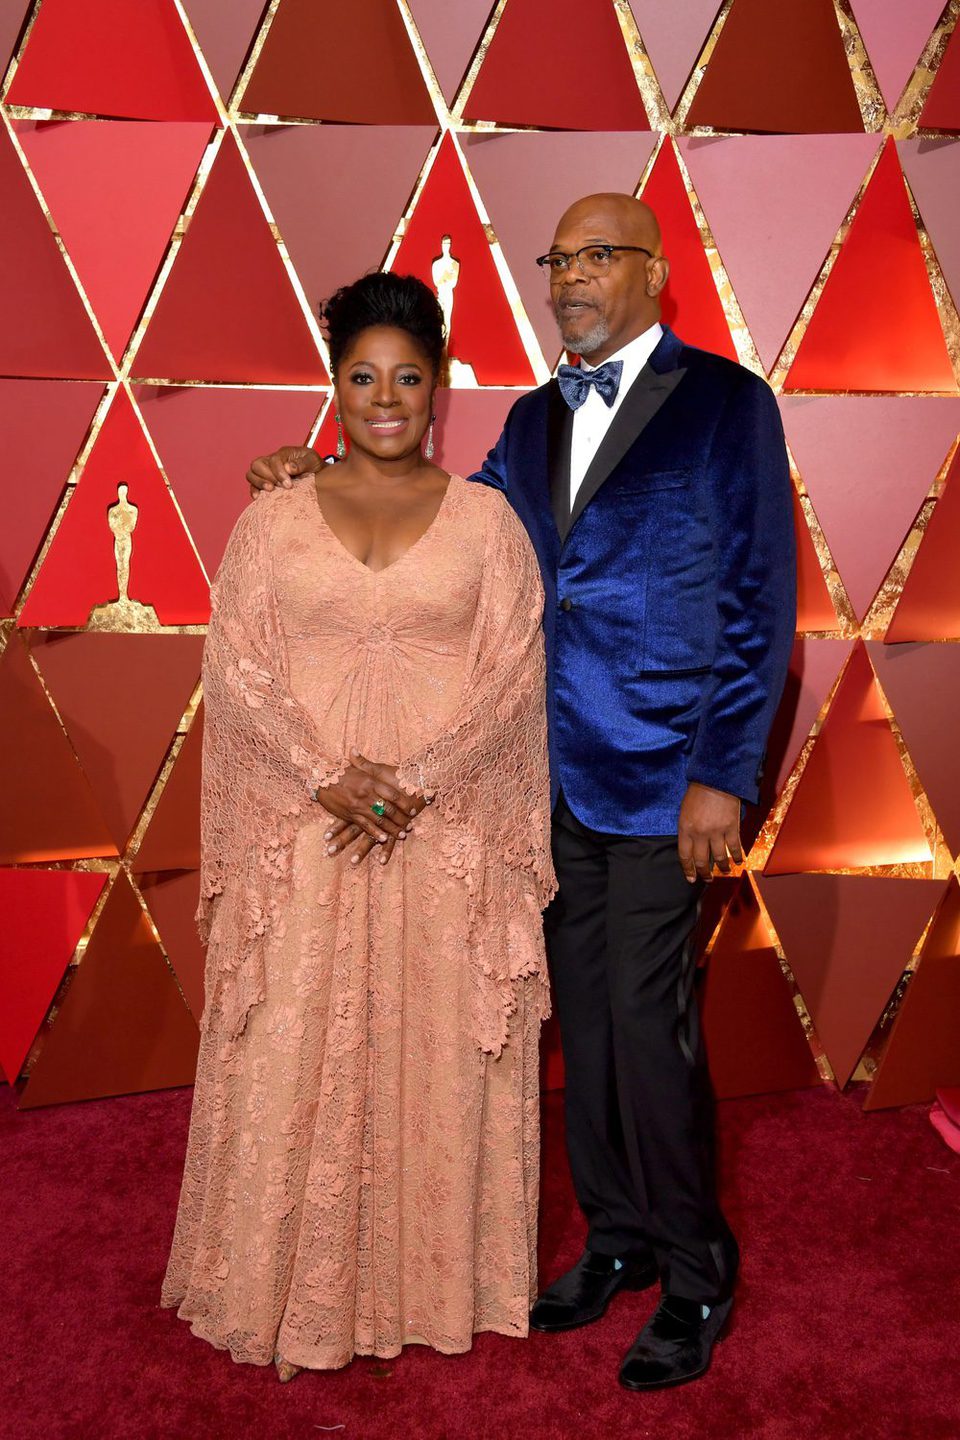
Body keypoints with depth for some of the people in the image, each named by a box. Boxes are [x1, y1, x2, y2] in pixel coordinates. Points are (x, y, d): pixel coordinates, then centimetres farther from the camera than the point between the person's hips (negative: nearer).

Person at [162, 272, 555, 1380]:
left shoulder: (485, 520, 3)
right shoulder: (271, 524, 5)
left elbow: (512, 673, -4)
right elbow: (237, 670, -2)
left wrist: (410, 783, -14)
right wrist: (332, 778, -14)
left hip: (447, 832, 0)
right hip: (303, 829, 1)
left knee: (438, 1051, 8)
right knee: (291, 1059, 6)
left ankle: (436, 1282, 28)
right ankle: (293, 1287, 27)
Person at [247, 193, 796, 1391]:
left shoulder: (724, 402, -3)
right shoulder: (534, 419, 15)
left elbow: (760, 601, -7)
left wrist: (725, 777, -13)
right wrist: (320, 482, 6)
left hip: (661, 775, -6)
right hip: (556, 770, 6)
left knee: (648, 1025, 0)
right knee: (582, 1016, 14)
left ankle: (696, 1274, 23)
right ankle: (617, 1238, 34)